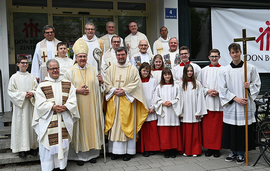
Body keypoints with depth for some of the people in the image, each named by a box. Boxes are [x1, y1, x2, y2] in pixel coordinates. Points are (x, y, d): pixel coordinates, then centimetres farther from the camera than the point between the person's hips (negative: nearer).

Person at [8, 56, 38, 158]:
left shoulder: (31, 77, 8)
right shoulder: (14, 77, -1)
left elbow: (37, 88, 9)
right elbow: (11, 92, -4)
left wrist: (32, 93, -12)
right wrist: (23, 95, -14)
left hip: (30, 104, 3)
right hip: (19, 105, -3)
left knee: (31, 124, 6)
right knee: (21, 125, -1)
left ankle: (32, 146, 16)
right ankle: (22, 148, 7)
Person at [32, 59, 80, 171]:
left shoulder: (68, 84, 9)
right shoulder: (42, 86, 3)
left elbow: (72, 100, 3)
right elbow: (40, 104, -5)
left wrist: (65, 107, -15)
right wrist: (53, 107, -20)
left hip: (64, 121, 2)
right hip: (48, 121, -2)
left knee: (63, 143, 9)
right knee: (49, 144, -1)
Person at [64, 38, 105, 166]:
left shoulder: (93, 70, 7)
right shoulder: (70, 72, 0)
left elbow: (99, 88, 11)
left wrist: (101, 82, -10)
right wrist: (77, 90, -15)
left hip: (91, 106, 2)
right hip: (78, 106, -2)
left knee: (92, 126, 7)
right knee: (80, 128, 2)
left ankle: (92, 153, 21)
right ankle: (79, 155, 15)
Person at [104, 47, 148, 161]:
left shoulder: (133, 69, 4)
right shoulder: (111, 69, 12)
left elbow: (136, 83, -4)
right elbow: (107, 83, 7)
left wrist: (124, 91, -15)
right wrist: (114, 90, -11)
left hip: (127, 101, -2)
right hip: (114, 101, 2)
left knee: (127, 125, -1)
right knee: (114, 125, 2)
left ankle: (128, 151, 7)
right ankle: (116, 151, 11)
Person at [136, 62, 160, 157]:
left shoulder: (153, 81, 8)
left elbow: (155, 94, 4)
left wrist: (152, 107, -6)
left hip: (151, 109, 0)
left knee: (152, 129, 0)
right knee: (143, 130, 1)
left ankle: (151, 148, 10)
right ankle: (144, 149, 9)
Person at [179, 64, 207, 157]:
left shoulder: (197, 84, 5)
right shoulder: (180, 84, 5)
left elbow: (200, 98, 3)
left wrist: (199, 112, -2)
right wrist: (179, 112, -3)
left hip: (194, 113, 0)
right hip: (184, 113, 0)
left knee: (195, 132, 3)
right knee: (185, 132, 3)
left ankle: (195, 151, 13)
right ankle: (186, 150, 14)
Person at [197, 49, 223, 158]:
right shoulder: (204, 70, 10)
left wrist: (218, 92, -13)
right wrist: (208, 91, -7)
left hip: (219, 102, -2)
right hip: (207, 101, 2)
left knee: (218, 126, 1)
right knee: (207, 125, 3)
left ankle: (216, 148, 13)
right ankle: (209, 147, 14)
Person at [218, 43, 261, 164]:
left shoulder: (250, 68, 3)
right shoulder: (224, 70, 3)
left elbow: (257, 85, 9)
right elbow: (223, 89, 0)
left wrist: (250, 86, -14)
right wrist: (235, 98, -10)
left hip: (245, 105, -1)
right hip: (230, 106, 1)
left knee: (244, 130, 1)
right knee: (231, 130, 6)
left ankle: (241, 153, 17)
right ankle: (233, 152, 23)